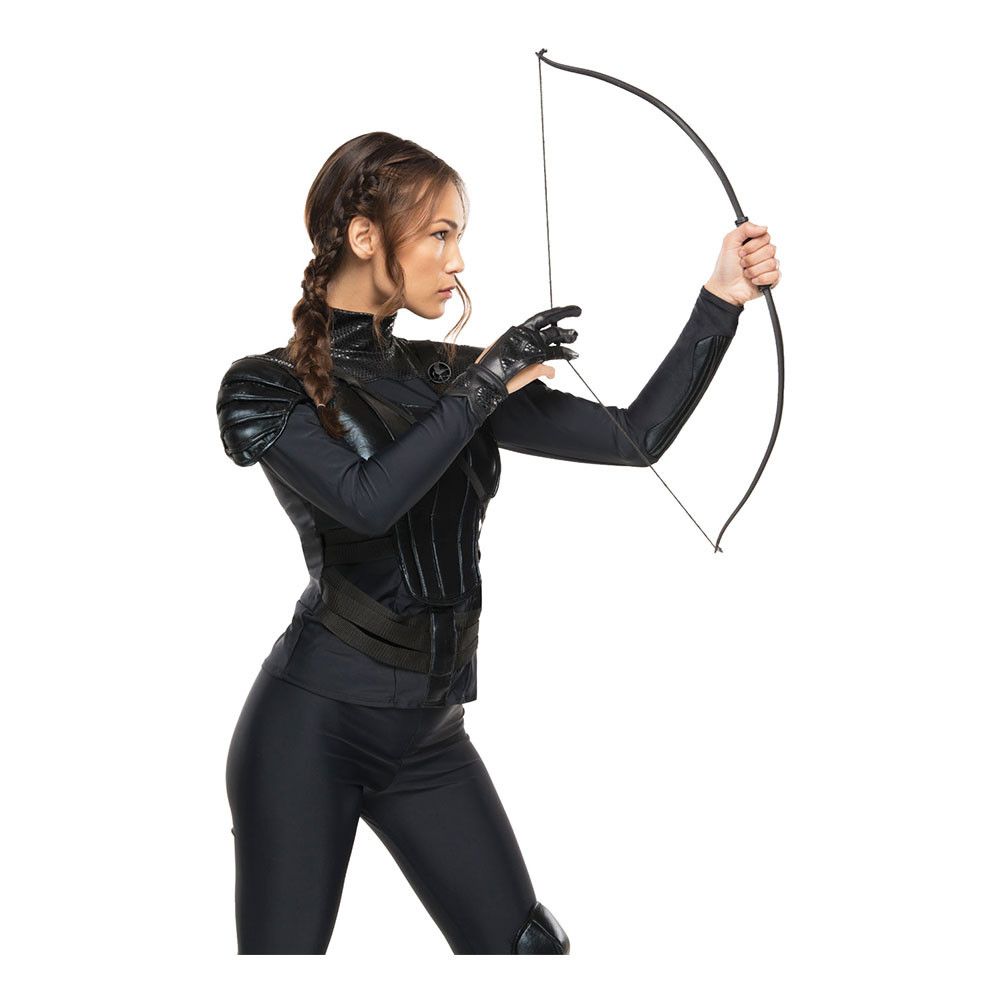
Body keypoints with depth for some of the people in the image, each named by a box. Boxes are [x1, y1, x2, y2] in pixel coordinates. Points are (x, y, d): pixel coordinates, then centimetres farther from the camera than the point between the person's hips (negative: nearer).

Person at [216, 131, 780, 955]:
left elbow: (637, 437, 3)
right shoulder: (269, 387, -4)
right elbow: (365, 499, -22)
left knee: (525, 948, 3)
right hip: (310, 724, -5)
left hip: (430, 737, 5)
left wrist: (721, 300, -4)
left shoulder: (455, 378, 9)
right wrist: (486, 385, -16)